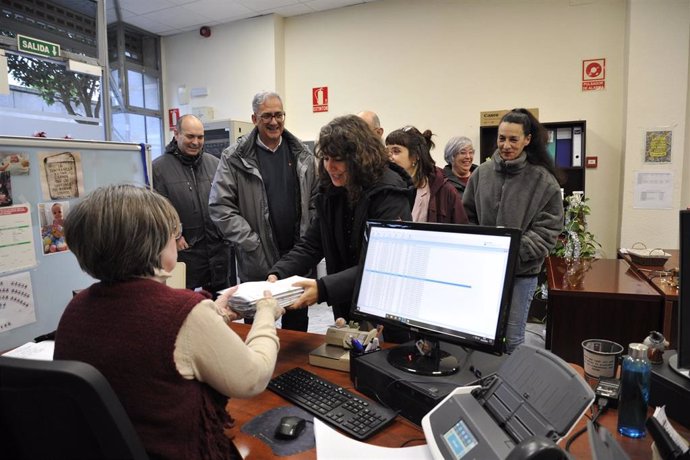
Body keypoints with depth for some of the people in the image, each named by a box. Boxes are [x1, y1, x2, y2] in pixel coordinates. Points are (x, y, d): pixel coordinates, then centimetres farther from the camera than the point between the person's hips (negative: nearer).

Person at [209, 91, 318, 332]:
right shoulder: (234, 158, -6)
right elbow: (220, 206, -9)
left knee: (298, 321, 18)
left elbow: (315, 200, 8)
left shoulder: (302, 154, 6)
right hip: (257, 261, -3)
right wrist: (252, 244, -14)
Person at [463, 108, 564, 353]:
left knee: (512, 339, 8)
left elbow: (548, 230, -7)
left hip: (522, 271, -2)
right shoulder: (482, 173, 0)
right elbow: (467, 217, 7)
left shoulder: (544, 181, -7)